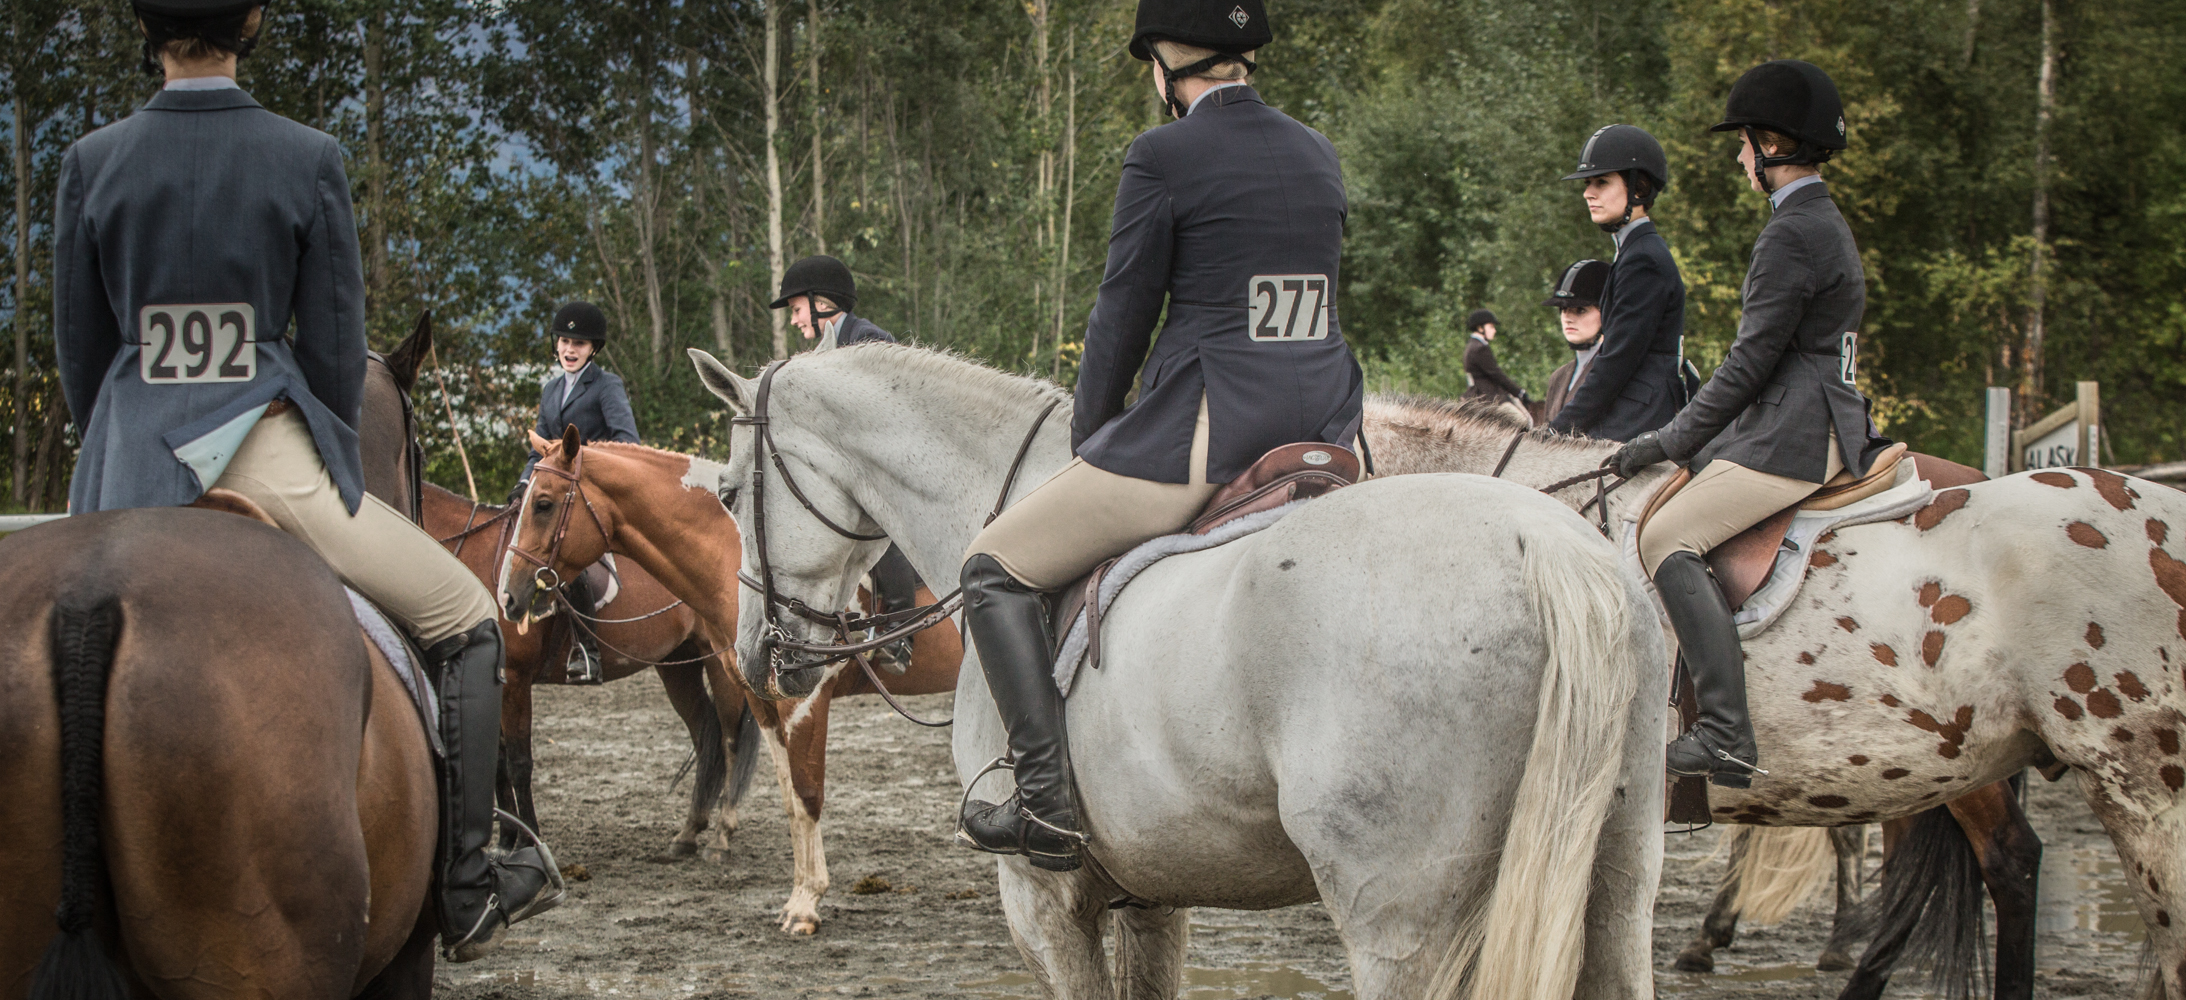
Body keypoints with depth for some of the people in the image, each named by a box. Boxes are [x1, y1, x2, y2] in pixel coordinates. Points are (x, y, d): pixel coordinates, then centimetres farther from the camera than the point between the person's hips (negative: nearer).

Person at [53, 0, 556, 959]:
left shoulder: (91, 163, 2)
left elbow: (79, 350, 7)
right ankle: (465, 896, 12)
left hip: (131, 472, 3)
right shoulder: (308, 160, -3)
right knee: (465, 623, 13)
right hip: (266, 457, -3)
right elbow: (335, 349, 0)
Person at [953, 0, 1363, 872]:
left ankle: (1048, 803, -5)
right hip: (1324, 431, 7)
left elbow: (1123, 314, -4)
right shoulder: (1317, 155, 13)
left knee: (997, 567, 5)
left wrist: (1090, 438, 12)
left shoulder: (1163, 158, -8)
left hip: (1209, 431, -7)